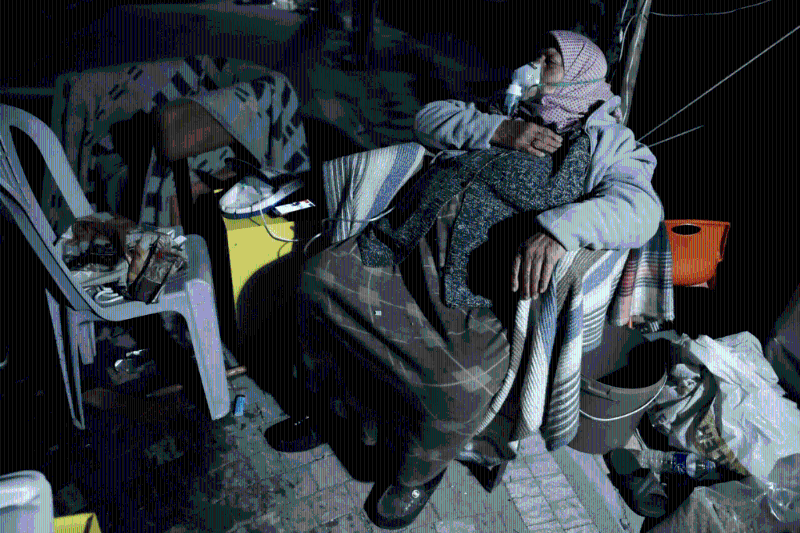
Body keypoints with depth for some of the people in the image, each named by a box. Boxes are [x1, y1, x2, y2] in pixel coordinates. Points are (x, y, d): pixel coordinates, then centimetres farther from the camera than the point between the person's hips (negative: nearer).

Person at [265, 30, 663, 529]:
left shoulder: (604, 140, 10)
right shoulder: (502, 109, 27)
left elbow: (641, 207, -9)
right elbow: (429, 118, 18)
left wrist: (558, 226, -29)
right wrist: (498, 130, 1)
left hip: (473, 283, -5)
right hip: (405, 239, 6)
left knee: (461, 394, -27)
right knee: (319, 276, -4)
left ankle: (418, 472, 10)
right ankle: (322, 402, 20)